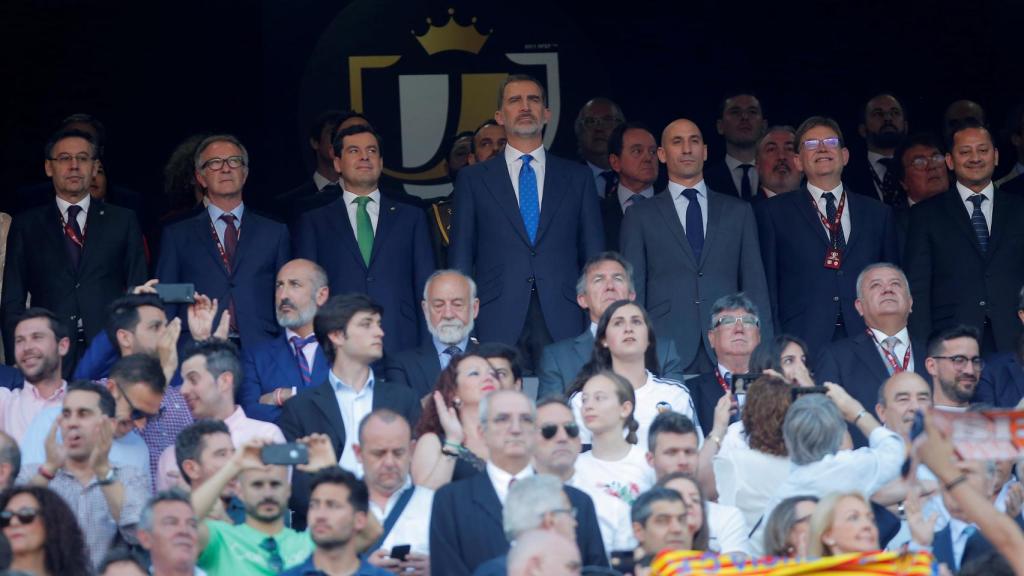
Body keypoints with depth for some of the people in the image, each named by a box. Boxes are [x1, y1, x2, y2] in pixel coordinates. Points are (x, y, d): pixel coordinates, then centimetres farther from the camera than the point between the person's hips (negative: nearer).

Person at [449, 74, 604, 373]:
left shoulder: (578, 177, 14)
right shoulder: (473, 179, 12)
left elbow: (595, 258, 12)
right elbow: (460, 259, 9)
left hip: (563, 326, 1)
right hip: (498, 326, -1)